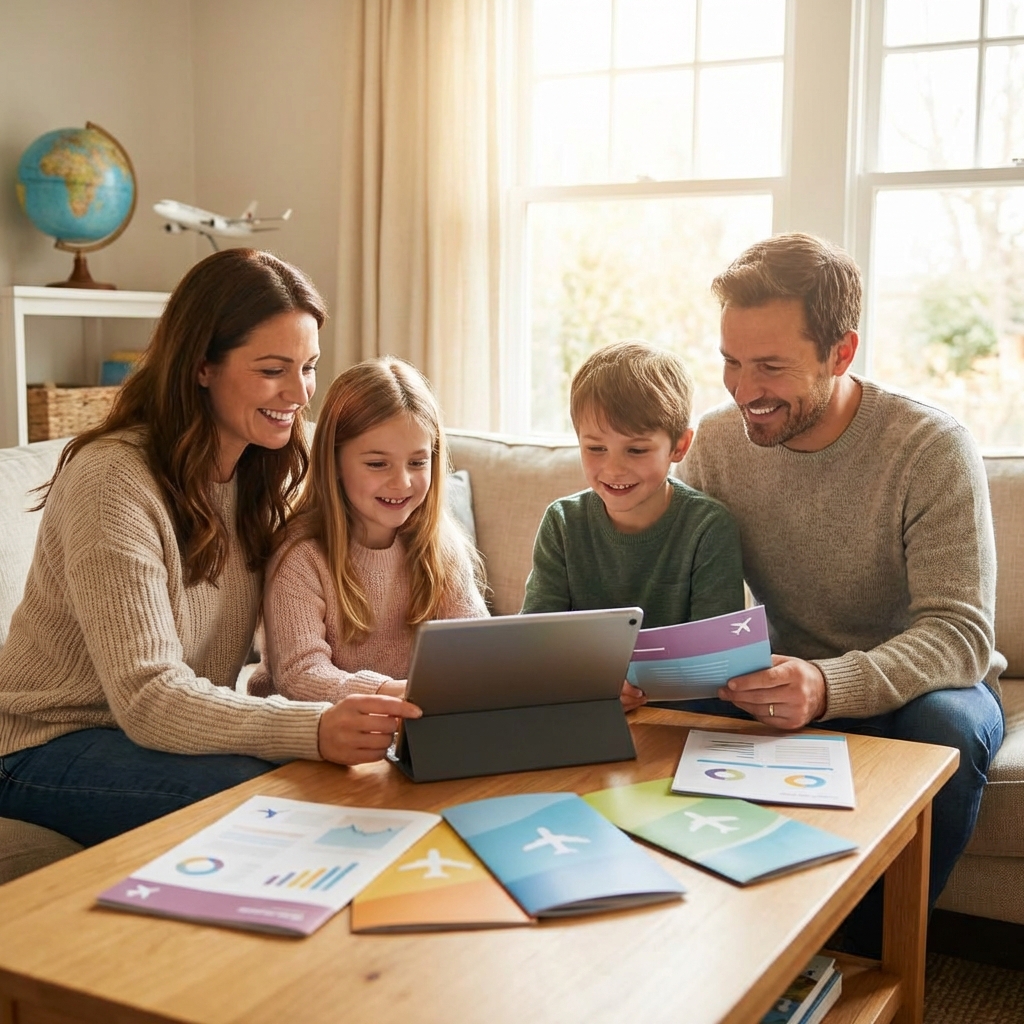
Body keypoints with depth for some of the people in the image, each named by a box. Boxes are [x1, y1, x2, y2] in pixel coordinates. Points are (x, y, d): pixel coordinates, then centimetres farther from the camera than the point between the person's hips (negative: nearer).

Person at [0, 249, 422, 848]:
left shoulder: (266, 472, 3)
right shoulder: (113, 478, -22)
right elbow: (148, 698, -29)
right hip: (51, 748, -6)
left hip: (178, 726, 7)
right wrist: (313, 729, -42)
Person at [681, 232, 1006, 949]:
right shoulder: (717, 443, -5)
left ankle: (874, 952, -12)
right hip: (795, 683, 3)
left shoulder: (932, 449, -18)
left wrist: (829, 687, -44)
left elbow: (961, 633, -25)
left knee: (946, 722, -36)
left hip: (920, 686, -2)